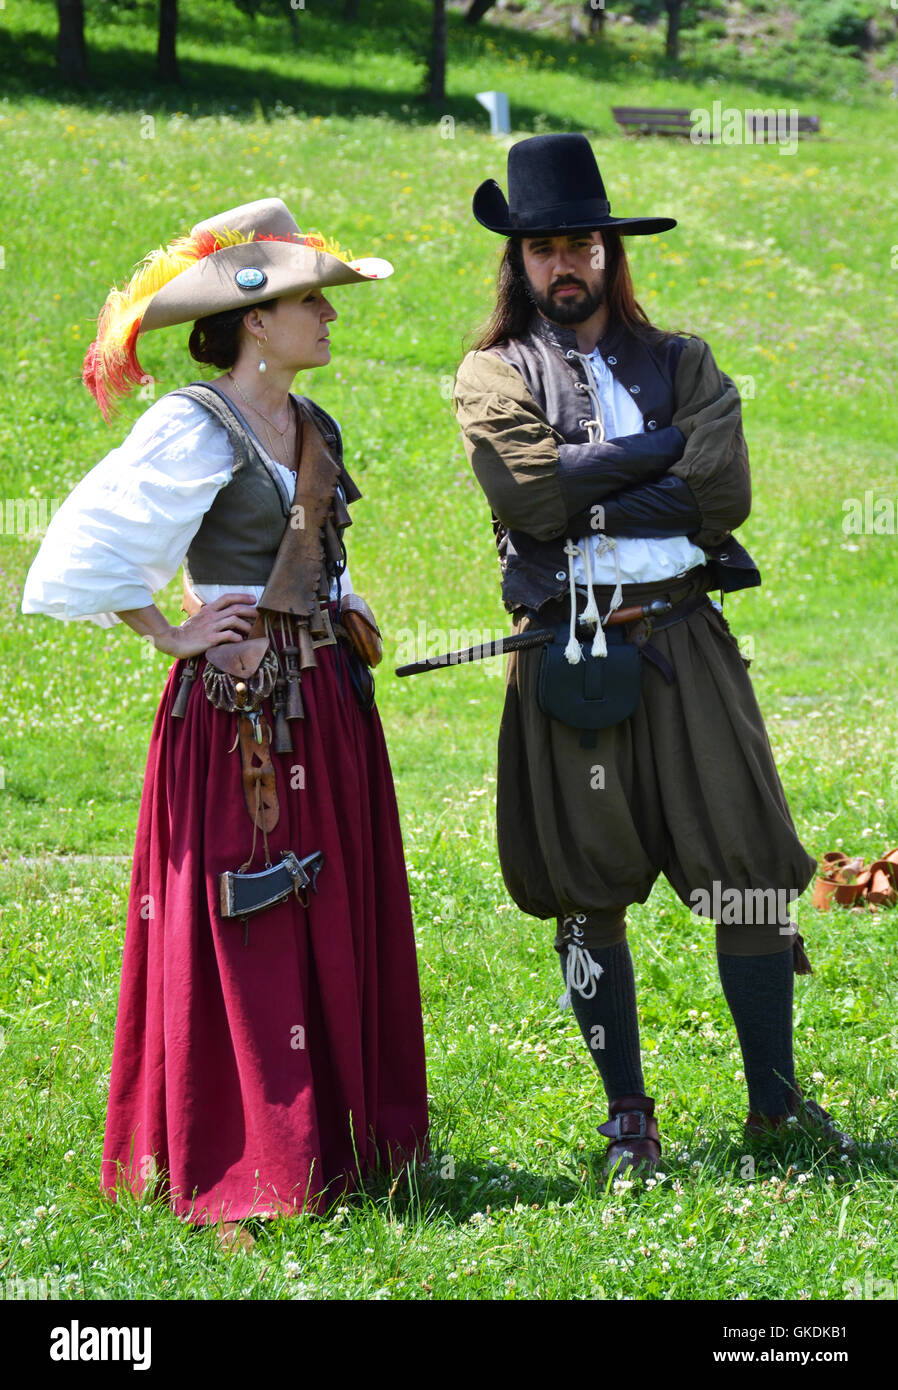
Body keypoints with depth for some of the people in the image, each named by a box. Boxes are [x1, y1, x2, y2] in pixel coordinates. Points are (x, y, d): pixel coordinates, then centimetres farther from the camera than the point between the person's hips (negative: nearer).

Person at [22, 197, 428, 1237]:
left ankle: (342, 1146, 20)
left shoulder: (310, 429, 12)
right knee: (246, 945, -4)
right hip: (235, 709, -8)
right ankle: (240, 1182, 4)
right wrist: (172, 637, -9)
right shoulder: (194, 428, -13)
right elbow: (87, 556, -16)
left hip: (325, 699, 8)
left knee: (343, 934, 10)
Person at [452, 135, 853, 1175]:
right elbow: (533, 495, -11)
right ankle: (627, 1115, 13)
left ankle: (774, 1098, 9)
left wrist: (588, 499, -7)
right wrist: (661, 448, -7)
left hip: (682, 644, 1)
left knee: (748, 872, -3)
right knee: (588, 894, 3)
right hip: (566, 654, -1)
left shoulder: (682, 364, 13)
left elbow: (724, 495, -4)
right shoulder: (492, 377, 8)